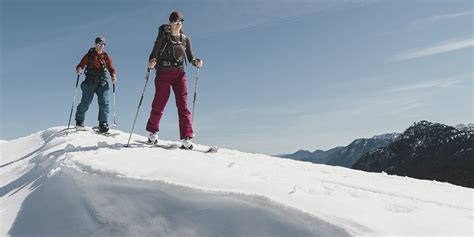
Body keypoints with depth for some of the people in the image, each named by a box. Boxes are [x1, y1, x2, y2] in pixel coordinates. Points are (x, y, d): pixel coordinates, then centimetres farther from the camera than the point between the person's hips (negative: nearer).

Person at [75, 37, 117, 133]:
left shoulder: (106, 57, 13)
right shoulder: (89, 55, 9)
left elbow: (111, 68, 11)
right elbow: (81, 65, 5)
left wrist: (113, 76, -9)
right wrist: (79, 69, -17)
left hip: (102, 82, 1)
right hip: (90, 81, -1)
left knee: (104, 103, -10)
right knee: (85, 102, 1)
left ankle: (103, 124, -7)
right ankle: (79, 121, 21)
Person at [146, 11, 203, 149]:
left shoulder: (186, 39, 11)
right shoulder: (163, 36, 3)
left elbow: (190, 58, 12)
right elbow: (154, 53, -1)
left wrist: (196, 62, -10)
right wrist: (151, 62, -22)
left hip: (179, 74, 2)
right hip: (163, 73, -2)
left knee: (183, 105, -9)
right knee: (159, 104, 2)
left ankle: (186, 139, -13)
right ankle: (153, 132, 25)